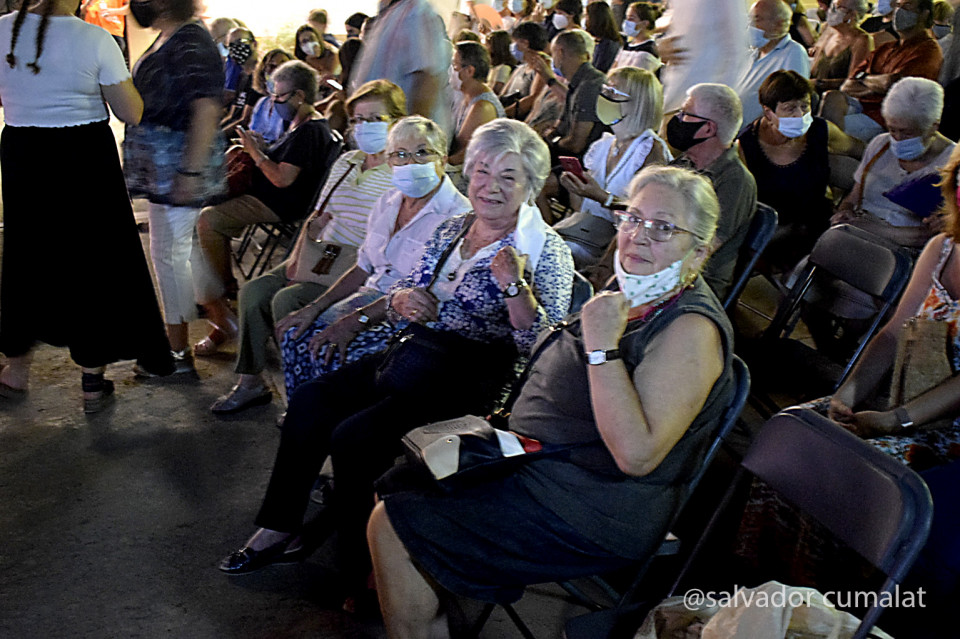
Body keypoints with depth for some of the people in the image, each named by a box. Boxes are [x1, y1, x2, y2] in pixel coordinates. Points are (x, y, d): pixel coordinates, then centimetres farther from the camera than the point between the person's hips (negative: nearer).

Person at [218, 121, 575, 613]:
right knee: (310, 400, -1)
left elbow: (542, 345, -18)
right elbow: (402, 299, 14)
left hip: (474, 377, -8)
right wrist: (403, 300, -9)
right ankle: (279, 530, 12)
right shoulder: (451, 230, 10)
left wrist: (514, 286, -32)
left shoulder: (546, 251, -9)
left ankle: (359, 573, -3)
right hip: (420, 354, 8)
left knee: (354, 437, -22)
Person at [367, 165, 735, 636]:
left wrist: (602, 345, -31)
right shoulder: (632, 295, 7)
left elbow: (637, 454, -32)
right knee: (399, 480, 15)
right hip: (536, 464, 10)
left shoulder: (690, 330, -22)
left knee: (391, 526, -11)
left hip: (589, 519, -10)